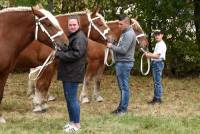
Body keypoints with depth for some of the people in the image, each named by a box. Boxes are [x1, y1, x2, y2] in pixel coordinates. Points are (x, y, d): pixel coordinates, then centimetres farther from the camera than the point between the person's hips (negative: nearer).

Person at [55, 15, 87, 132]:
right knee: (69, 98, 15)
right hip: (67, 73, 10)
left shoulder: (80, 38, -15)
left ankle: (76, 124, 2)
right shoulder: (71, 36, 18)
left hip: (73, 73, -10)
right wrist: (59, 53, 3)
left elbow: (76, 54, -24)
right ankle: (72, 121, 24)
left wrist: (59, 54, -19)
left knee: (72, 99, -6)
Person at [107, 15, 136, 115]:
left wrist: (112, 46, -10)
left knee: (124, 87, -5)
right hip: (121, 62, 10)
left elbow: (123, 50, -21)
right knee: (122, 87, 14)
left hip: (124, 63, -10)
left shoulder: (129, 34, -16)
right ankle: (121, 107, 22)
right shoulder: (125, 32, 16)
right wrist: (113, 46, 4)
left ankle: (123, 109, 0)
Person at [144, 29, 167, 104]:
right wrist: (150, 54, 8)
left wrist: (149, 55, -12)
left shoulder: (161, 44, -13)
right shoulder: (158, 44, 19)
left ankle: (158, 98, -7)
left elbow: (157, 56, -20)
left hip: (158, 63, -11)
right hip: (155, 63, 11)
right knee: (156, 81, 14)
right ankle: (156, 98, 20)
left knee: (157, 82, -9)